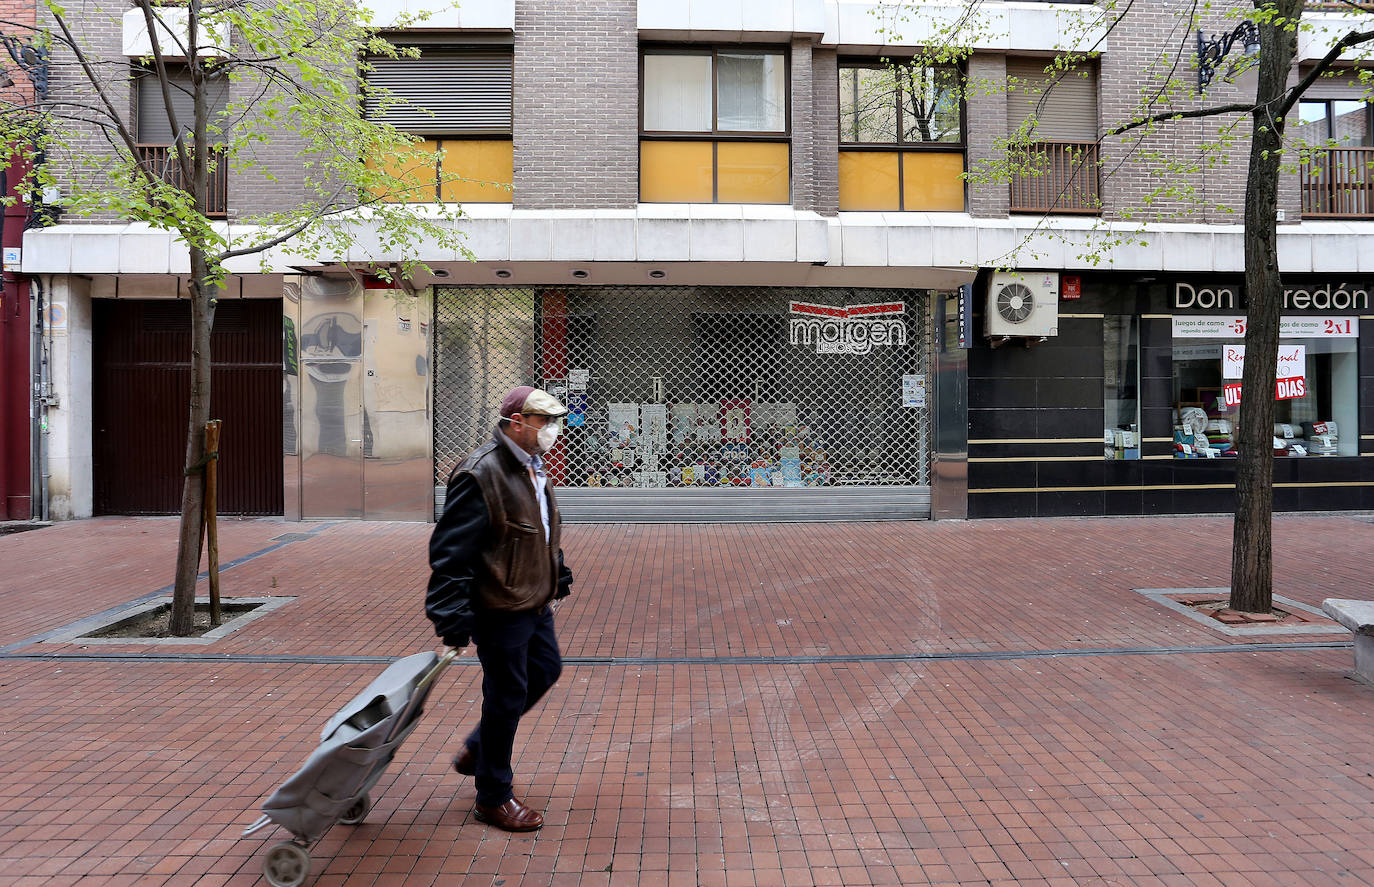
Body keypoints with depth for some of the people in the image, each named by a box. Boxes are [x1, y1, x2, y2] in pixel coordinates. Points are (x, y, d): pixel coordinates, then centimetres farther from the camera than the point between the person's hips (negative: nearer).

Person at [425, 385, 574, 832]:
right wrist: (453, 618, -25)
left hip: (535, 603, 10)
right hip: (500, 610, -10)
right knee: (507, 697, 2)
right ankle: (493, 798, 23)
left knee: (546, 670, 22)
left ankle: (476, 749, 38)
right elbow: (451, 551, -24)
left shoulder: (532, 468, 9)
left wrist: (558, 577, 27)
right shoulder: (480, 475, -23)